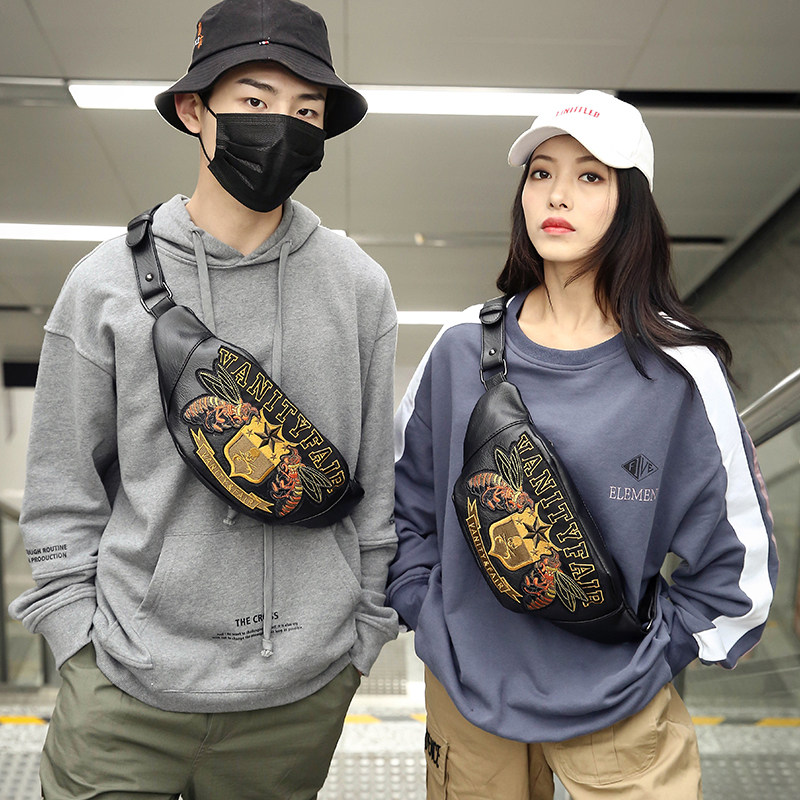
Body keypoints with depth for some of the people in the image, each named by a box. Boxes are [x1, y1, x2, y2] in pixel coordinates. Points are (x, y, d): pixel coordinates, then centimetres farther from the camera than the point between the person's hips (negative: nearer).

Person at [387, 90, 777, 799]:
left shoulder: (680, 373, -11)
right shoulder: (462, 349, -5)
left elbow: (737, 564, -4)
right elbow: (402, 499, 6)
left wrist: (646, 665, -7)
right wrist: (427, 615, 0)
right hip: (465, 691, 3)